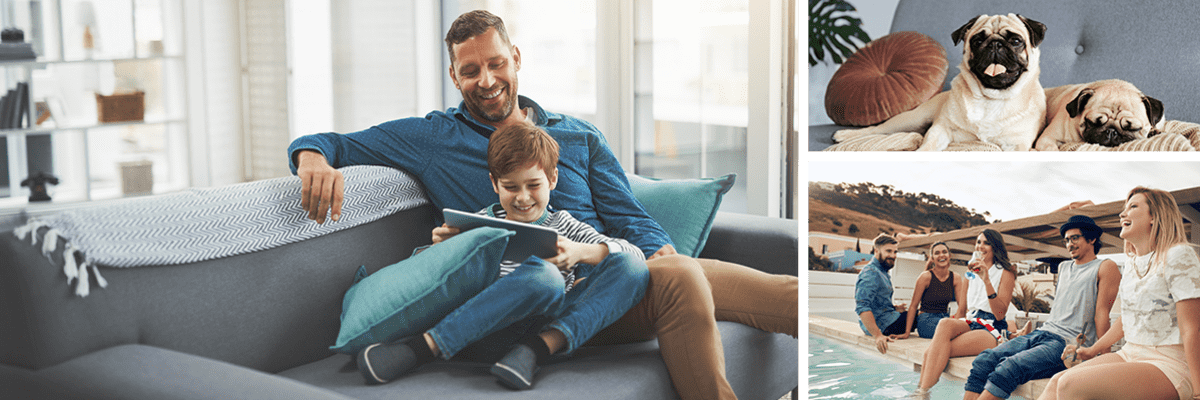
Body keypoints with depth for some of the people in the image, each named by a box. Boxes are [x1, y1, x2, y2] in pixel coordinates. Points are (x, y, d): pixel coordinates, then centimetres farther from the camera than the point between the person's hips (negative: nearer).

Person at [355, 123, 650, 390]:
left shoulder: (563, 226, 17)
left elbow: (635, 253, 3)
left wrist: (581, 252, -17)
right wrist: (440, 248, -5)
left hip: (554, 320, 2)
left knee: (632, 265, -20)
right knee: (542, 275, -36)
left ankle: (539, 347, -33)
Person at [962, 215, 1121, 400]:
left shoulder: (1105, 267, 4)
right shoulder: (1063, 267, 26)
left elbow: (1102, 312, -3)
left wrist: (1101, 353, -9)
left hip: (1067, 343, -7)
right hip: (1042, 332, 7)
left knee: (1009, 368, -32)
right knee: (984, 361, -18)